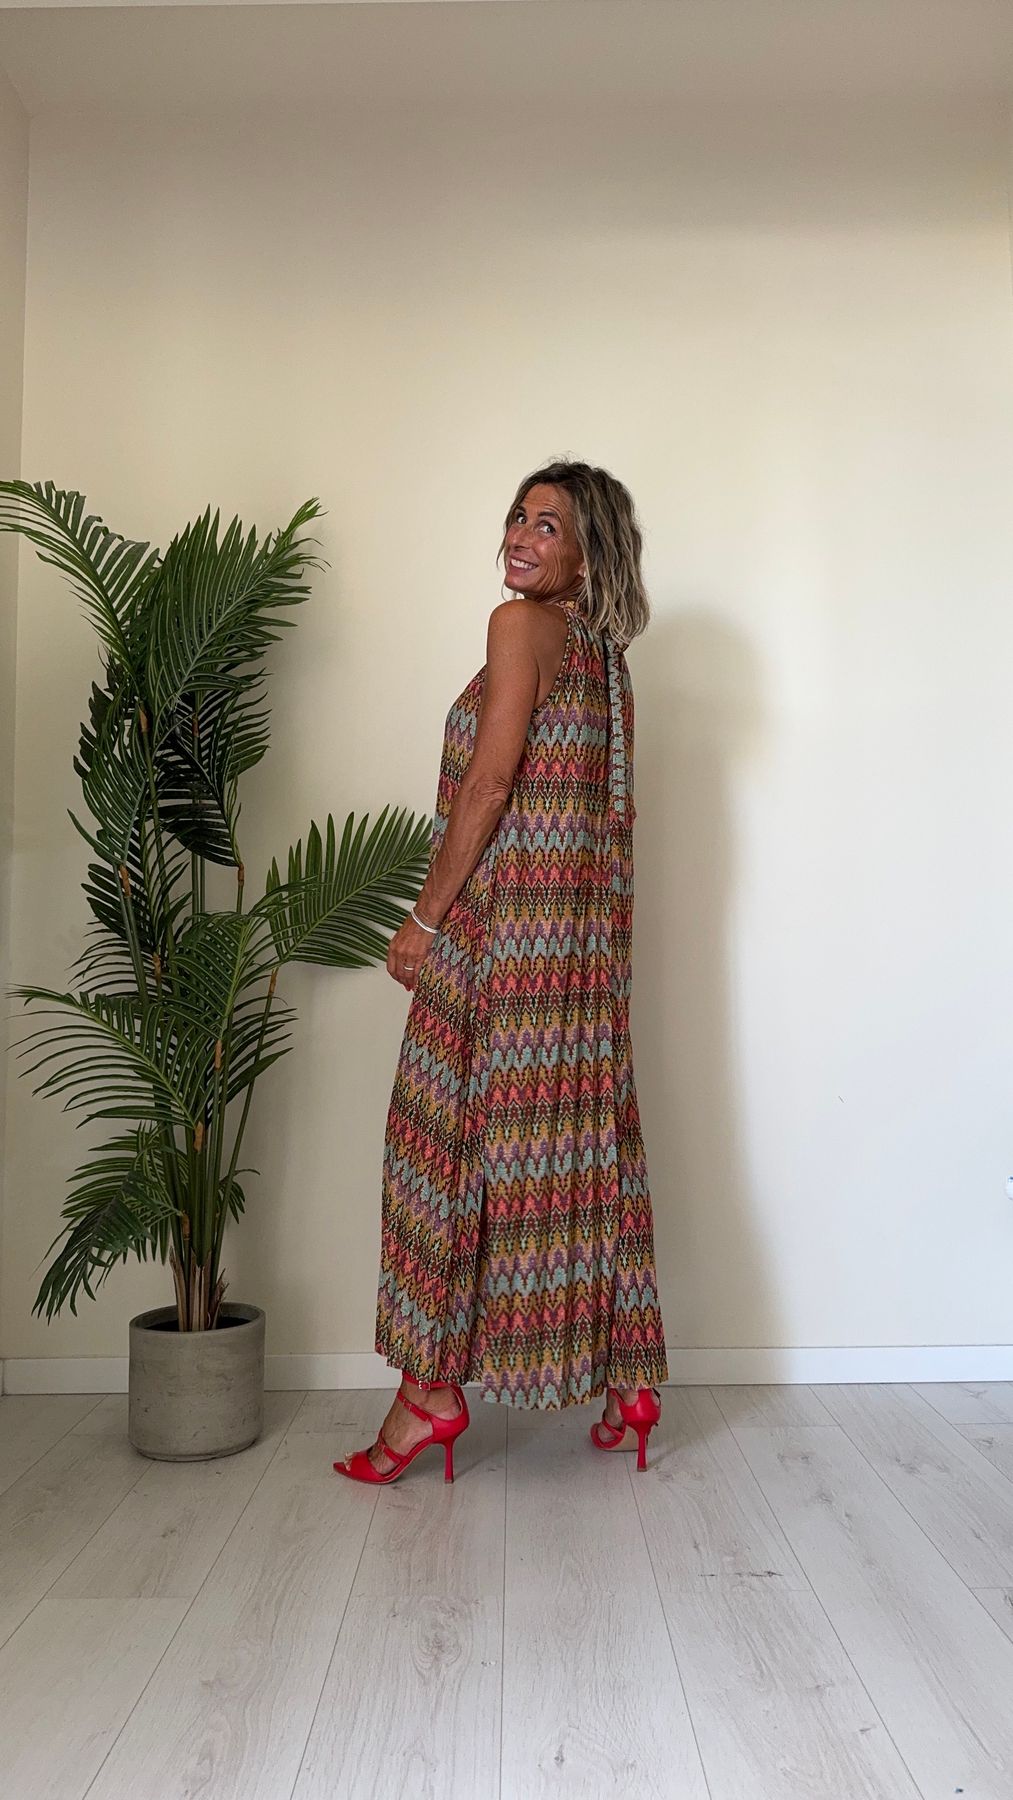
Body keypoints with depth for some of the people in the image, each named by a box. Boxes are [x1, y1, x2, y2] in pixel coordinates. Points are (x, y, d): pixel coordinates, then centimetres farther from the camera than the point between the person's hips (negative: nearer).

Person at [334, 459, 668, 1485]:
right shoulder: (603, 653, 18)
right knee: (579, 1132, 10)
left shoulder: (523, 624, -7)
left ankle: (430, 1390, 6)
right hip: (586, 924, 9)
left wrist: (423, 919, -9)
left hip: (507, 911, -8)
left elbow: (488, 784, -14)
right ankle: (628, 1383, 18)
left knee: (455, 1133, -2)